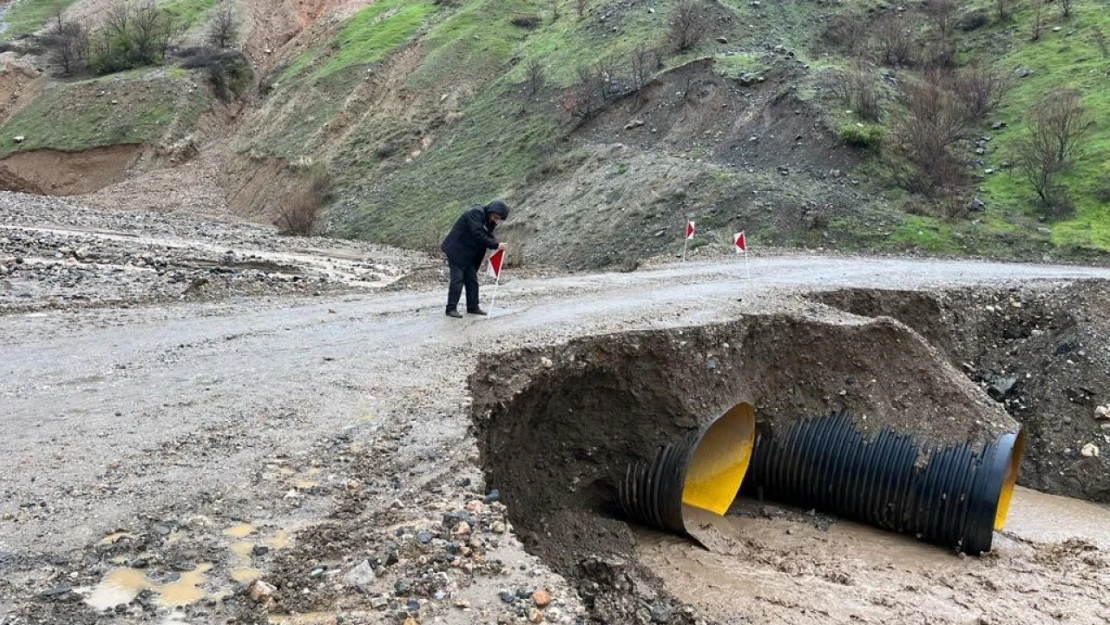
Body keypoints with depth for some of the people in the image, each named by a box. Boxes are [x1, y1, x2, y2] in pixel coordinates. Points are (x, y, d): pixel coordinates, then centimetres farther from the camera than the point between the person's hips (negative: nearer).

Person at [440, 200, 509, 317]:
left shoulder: (488, 220, 8)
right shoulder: (476, 213, -21)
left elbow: (488, 235, 7)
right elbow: (478, 235, -29)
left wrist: (497, 244, -13)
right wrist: (495, 245, -27)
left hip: (469, 253, 9)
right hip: (456, 250, -9)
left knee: (472, 279, 9)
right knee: (457, 279, -10)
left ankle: (473, 307, 16)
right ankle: (451, 308, -5)